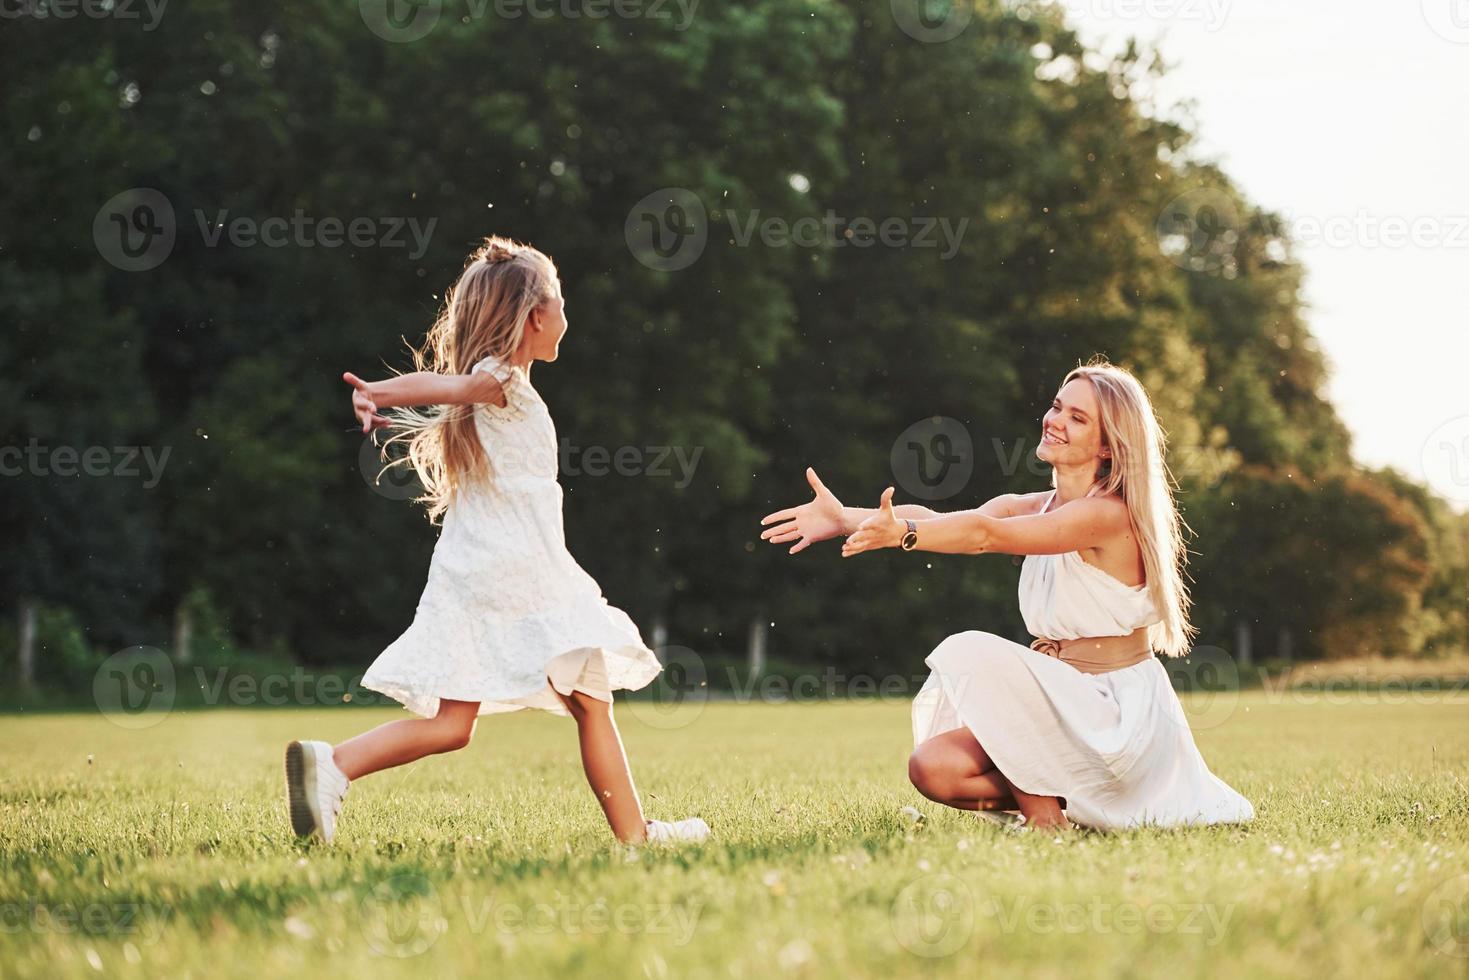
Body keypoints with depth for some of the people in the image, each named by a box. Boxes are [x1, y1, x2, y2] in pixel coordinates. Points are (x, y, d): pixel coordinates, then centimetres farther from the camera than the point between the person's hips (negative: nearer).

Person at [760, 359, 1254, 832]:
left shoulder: (1111, 514, -16)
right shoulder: (1034, 507, 8)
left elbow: (986, 534, -30)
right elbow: (942, 519, -10)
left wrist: (902, 533, -43)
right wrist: (847, 517, -25)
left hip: (1118, 715, -8)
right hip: (1063, 707, 8)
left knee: (974, 652, -27)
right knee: (933, 767, -12)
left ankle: (1041, 803, -13)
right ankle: (1068, 797, 6)